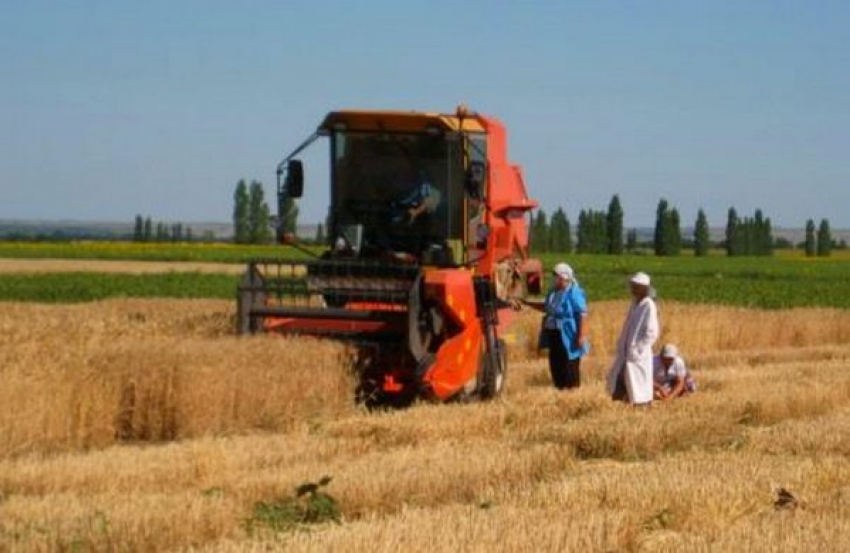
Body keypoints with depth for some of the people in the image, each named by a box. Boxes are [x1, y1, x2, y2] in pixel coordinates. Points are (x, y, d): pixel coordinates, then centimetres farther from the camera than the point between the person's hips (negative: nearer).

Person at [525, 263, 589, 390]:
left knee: (569, 365, -4)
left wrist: (582, 335, -23)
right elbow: (546, 307, 26)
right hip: (553, 333, 9)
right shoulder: (554, 291, 11)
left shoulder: (574, 293, -14)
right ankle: (559, 387, 23)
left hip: (567, 336, -9)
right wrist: (528, 303, 18)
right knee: (555, 363, 13)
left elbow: (583, 315, -18)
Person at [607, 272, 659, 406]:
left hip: (638, 353, -9)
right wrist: (621, 345, 10)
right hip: (627, 350, 9)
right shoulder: (635, 303, 10)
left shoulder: (648, 306, -15)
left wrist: (638, 349, -17)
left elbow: (652, 333, -18)